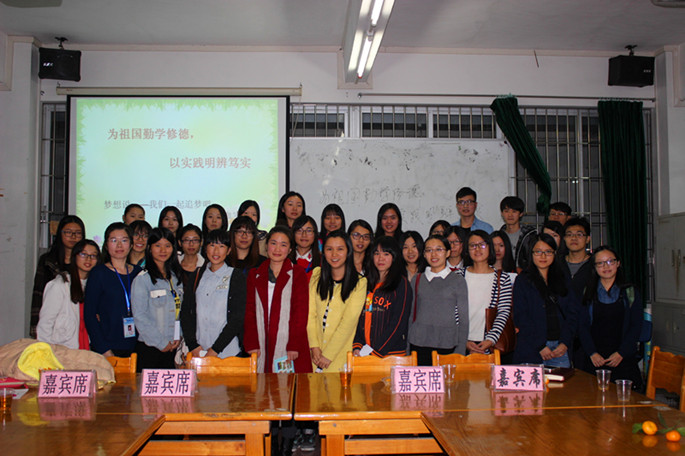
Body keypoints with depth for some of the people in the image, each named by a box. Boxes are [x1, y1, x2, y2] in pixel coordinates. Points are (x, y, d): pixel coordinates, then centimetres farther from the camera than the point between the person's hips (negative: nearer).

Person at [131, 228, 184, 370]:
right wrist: (161, 342, -11)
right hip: (149, 348, -5)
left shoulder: (175, 277, 12)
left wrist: (178, 337, 2)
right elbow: (139, 316, -11)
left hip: (172, 346, 5)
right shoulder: (142, 279, -7)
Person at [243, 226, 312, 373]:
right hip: (262, 348, 2)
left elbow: (301, 312, -2)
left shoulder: (297, 273, 5)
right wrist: (251, 344, -1)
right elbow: (250, 311, 10)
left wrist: (294, 346, -11)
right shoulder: (255, 274, 14)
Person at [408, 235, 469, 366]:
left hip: (447, 345, -2)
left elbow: (463, 319, 3)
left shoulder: (458, 280, 3)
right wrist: (406, 349, 10)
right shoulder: (417, 280, 10)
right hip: (418, 344, 2)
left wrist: (460, 351, -3)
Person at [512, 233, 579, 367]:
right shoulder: (522, 280, 3)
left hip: (561, 348, 3)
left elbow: (572, 314, 9)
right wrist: (540, 346, -11)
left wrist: (565, 343, -5)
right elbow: (520, 317, -4)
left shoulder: (563, 281, 15)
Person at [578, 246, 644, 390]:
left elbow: (636, 326, 2)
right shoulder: (588, 293, 7)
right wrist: (592, 352, -8)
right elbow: (583, 326, 4)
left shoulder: (630, 292, 6)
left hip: (623, 359, 0)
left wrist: (621, 353, -8)